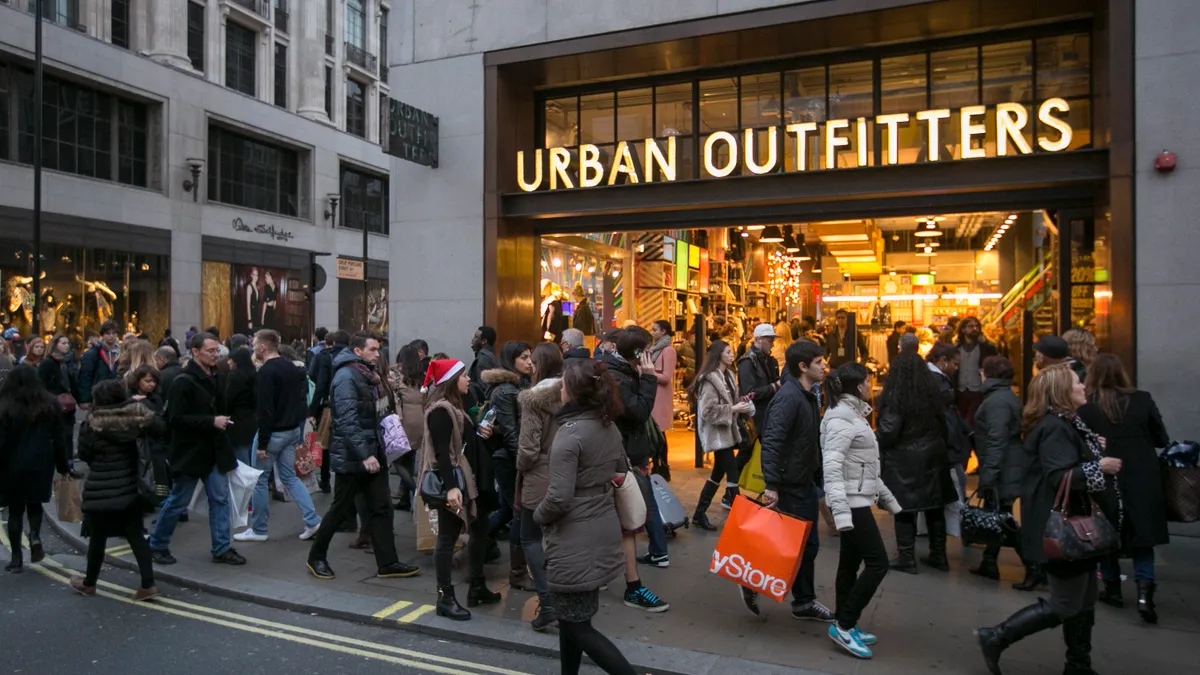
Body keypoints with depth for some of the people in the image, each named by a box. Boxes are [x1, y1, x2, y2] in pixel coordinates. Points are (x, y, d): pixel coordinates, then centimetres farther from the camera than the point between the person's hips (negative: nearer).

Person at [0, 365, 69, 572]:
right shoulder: (50, 403, 0)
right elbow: (59, 438, 4)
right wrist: (62, 465, 11)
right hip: (41, 463, 2)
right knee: (35, 502, 21)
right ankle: (35, 536, -5)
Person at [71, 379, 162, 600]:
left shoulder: (92, 424, -14)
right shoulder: (136, 415, -8)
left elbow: (83, 454, -6)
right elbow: (160, 428, 1)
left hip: (101, 489, -3)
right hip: (130, 485, 3)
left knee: (98, 536, 13)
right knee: (134, 534, 8)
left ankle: (89, 583, 32)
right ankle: (148, 584, 4)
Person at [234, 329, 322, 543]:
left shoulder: (266, 372, -18)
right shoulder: (291, 367, 9)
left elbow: (265, 410, -22)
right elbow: (299, 400, 14)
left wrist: (262, 443, -19)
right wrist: (298, 433, 19)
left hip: (273, 433, -8)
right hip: (292, 430, 8)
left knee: (260, 480, 6)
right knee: (289, 477, 14)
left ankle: (259, 529, 17)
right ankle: (312, 520, 6)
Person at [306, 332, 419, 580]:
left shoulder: (366, 374, 13)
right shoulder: (346, 376, -15)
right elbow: (348, 420, -23)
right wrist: (365, 455, -25)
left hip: (372, 452, 8)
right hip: (352, 456, -8)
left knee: (381, 507, 6)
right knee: (340, 509, 5)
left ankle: (388, 563, 10)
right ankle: (316, 557, 23)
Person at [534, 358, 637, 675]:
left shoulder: (570, 434, -21)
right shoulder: (610, 427, 4)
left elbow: (559, 498, -24)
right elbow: (620, 471, 21)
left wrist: (538, 516, -5)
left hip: (576, 539, -9)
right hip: (603, 531, 9)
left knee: (576, 625, 3)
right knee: (572, 615, 21)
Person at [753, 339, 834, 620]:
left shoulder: (808, 396, 10)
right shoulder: (789, 397, -21)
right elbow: (771, 442, -28)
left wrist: (819, 476, 16)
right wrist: (772, 486, -32)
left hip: (805, 483, 10)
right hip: (790, 486, -10)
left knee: (808, 545, 15)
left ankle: (804, 602, 27)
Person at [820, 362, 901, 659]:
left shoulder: (854, 414, 14)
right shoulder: (841, 418, -17)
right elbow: (832, 466, -26)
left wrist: (887, 498, 22)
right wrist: (840, 511, -32)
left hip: (859, 499, 9)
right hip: (852, 501, -9)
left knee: (850, 563, 12)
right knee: (878, 563, -7)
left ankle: (846, 626, 20)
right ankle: (843, 625, -1)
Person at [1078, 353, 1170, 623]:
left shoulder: (1085, 408, -13)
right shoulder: (1143, 400, -5)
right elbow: (1162, 440, 3)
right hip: (1142, 479, 1)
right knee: (1142, 534, 12)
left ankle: (1113, 589, 25)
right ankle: (1145, 589, -2)